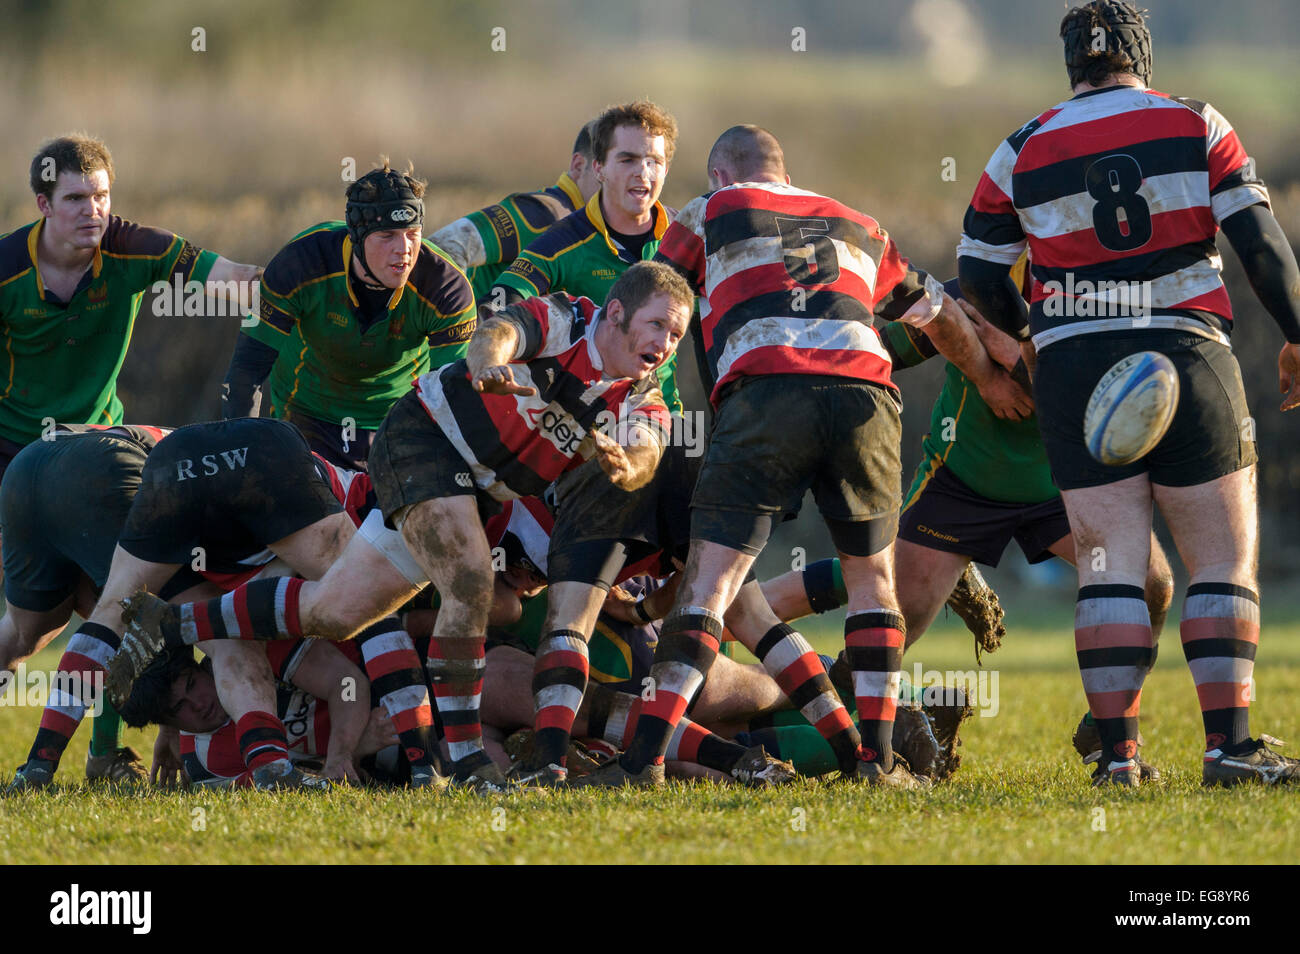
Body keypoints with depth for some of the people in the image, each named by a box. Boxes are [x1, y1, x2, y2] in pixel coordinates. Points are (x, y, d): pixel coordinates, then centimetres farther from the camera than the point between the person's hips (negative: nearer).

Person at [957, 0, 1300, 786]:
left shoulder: (1023, 154, 5)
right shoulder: (1198, 127, 1)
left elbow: (979, 277, 10)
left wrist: (1026, 333, 29)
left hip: (1075, 368, 1)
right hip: (1188, 357, -1)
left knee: (1111, 565, 2)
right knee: (1225, 562, 4)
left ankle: (1119, 751, -5)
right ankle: (1229, 745, -5)